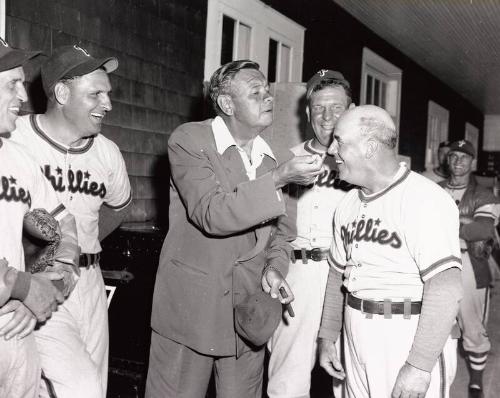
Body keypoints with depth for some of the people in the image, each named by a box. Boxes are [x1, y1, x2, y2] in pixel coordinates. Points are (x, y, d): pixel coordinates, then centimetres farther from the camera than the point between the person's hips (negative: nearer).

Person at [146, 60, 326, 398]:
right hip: (191, 306, -5)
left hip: (250, 311, 5)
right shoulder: (189, 139, -10)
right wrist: (279, 178, -26)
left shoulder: (270, 157, 7)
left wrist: (275, 266, -5)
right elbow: (211, 214, -23)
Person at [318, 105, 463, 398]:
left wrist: (419, 366, -24)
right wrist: (327, 337, 14)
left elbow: (446, 288, -23)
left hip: (411, 343, -7)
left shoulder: (424, 200, -17)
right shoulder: (348, 204, 8)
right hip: (357, 339, 7)